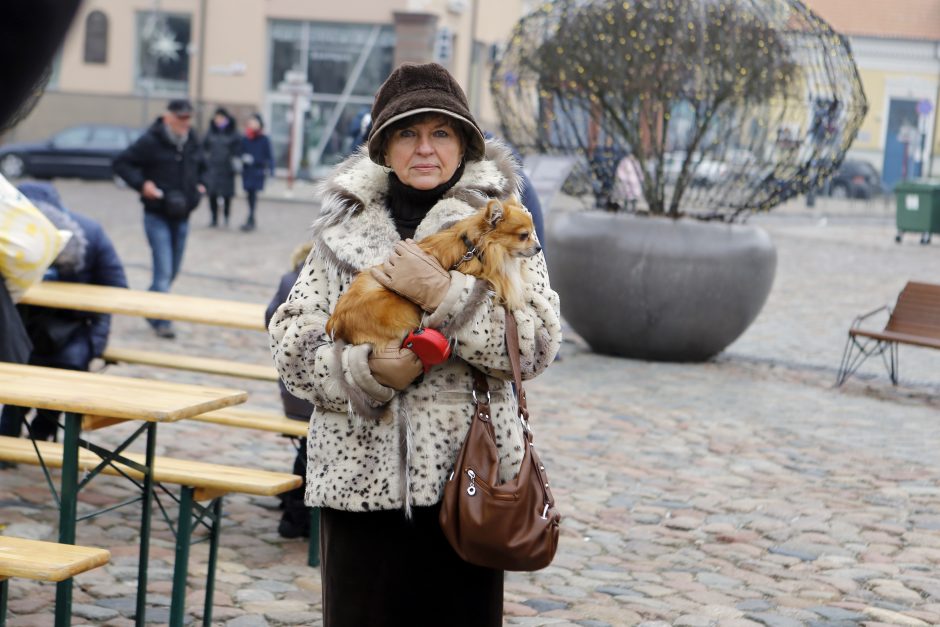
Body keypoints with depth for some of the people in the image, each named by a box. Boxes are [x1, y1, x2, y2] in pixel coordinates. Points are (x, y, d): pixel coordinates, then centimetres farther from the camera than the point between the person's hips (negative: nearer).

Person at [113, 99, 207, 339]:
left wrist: (200, 184, 8)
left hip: (182, 217, 6)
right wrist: (141, 184, -18)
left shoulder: (192, 142, 8)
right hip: (157, 216, -6)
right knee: (163, 270, -12)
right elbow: (121, 163, -7)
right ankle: (161, 321, -5)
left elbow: (201, 166, 27)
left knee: (172, 271, 13)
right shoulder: (151, 141, -11)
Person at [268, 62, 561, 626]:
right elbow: (291, 343, 4)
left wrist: (444, 293, -19)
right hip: (360, 475, 2)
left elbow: (538, 342, -9)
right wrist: (367, 371, -14)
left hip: (464, 474, -2)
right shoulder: (345, 225, 8)